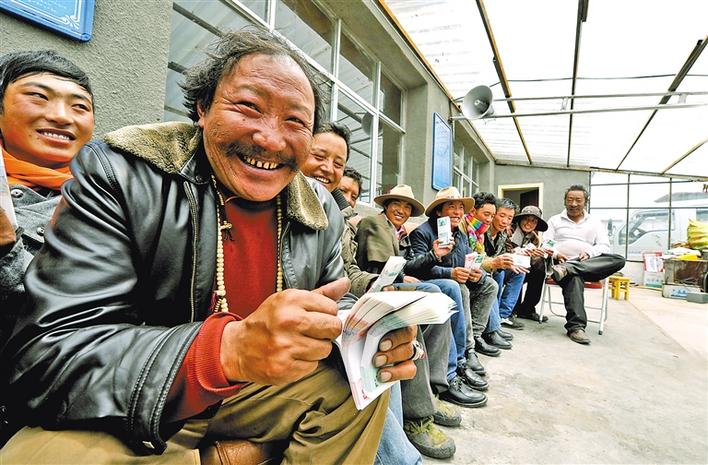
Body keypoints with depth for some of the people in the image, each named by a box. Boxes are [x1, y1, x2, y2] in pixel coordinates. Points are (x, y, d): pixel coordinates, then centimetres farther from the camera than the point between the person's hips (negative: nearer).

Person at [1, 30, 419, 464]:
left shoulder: (322, 210, -4)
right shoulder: (117, 173, -18)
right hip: (132, 414, -3)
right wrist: (227, 348, -42)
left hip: (260, 391, 5)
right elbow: (46, 356, -25)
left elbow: (334, 308, 5)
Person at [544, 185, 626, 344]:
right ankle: (576, 327, -43)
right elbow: (546, 243, 8)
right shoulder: (555, 220, 18)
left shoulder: (595, 222, 22)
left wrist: (589, 253, -12)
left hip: (590, 265, 3)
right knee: (574, 278, -38)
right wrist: (556, 254, -14)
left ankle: (566, 270, -40)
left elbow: (604, 246, 10)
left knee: (619, 260, -27)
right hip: (562, 263, -3)